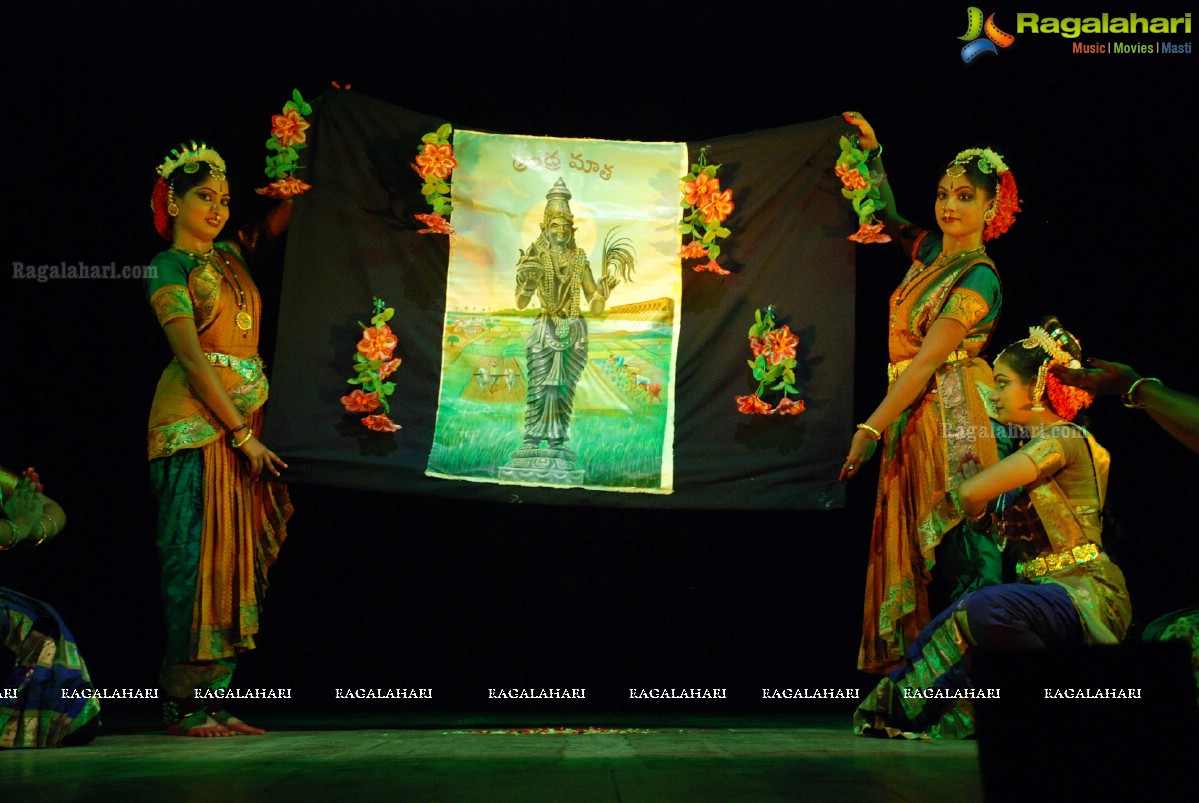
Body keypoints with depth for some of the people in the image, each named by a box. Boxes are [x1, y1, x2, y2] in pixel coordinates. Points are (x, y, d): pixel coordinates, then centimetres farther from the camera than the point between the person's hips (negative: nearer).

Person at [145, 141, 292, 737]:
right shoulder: (168, 266, -2)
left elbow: (279, 222, 27)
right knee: (196, 556, -9)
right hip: (197, 423, -7)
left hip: (244, 425, 7)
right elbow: (191, 357, -11)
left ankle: (212, 698, 7)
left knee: (236, 560, 4)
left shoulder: (230, 256, 19)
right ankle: (181, 705, -4)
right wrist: (242, 433, -14)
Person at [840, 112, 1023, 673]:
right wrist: (872, 153, 22)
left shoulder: (978, 278, -13)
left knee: (952, 541, -7)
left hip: (950, 415, -8)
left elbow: (927, 361, -18)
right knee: (915, 537, 8)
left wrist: (871, 429, -20)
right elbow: (889, 217, 31)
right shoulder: (931, 249, 9)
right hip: (912, 408, 8)